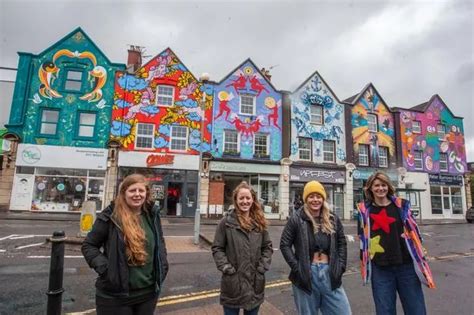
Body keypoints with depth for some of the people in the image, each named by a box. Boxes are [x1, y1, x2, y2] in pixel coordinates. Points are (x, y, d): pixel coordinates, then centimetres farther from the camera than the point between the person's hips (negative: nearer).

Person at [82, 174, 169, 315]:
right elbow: (88, 245, -3)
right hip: (115, 294, -4)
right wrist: (104, 267, -15)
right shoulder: (111, 217, -12)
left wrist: (163, 265, 5)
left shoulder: (152, 215, 2)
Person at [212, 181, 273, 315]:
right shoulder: (226, 222, -9)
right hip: (233, 282, -3)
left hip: (255, 281, 3)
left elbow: (268, 247, 9)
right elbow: (217, 248, -5)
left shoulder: (259, 222, 3)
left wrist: (262, 267, -3)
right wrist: (226, 267, -14)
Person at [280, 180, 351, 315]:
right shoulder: (296, 219, -7)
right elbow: (284, 244, -5)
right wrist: (296, 267, -11)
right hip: (306, 274, -3)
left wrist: (341, 266, 3)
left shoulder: (333, 219, 6)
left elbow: (342, 243, 13)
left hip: (330, 273, 3)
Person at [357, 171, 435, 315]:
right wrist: (364, 264, 6)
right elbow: (363, 238, 7)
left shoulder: (402, 205, 2)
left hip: (406, 266, 1)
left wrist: (422, 263, 6)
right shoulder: (364, 210, 0)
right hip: (380, 270, 0)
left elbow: (414, 232, 7)